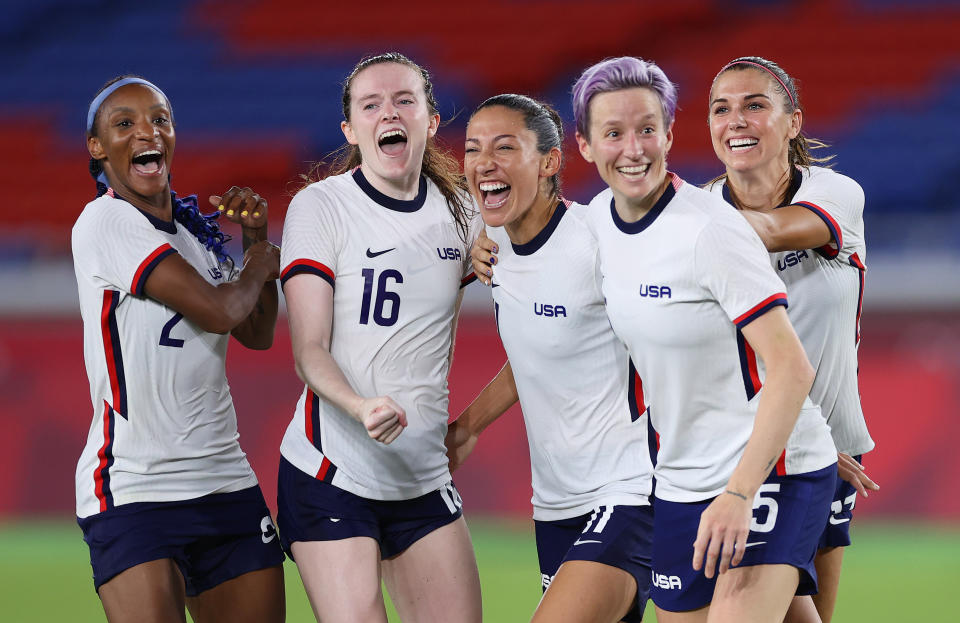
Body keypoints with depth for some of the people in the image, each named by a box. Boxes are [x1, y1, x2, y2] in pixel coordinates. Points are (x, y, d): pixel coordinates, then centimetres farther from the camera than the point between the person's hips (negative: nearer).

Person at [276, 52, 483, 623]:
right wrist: (360, 408, -31)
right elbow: (309, 350, -13)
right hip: (330, 478, -5)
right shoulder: (319, 207, -6)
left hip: (425, 479, 5)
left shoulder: (460, 212, 8)